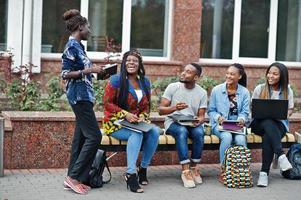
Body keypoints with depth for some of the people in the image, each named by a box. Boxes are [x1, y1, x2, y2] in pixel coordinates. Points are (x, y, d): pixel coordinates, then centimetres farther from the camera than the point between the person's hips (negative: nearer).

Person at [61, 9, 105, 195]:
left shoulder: (77, 46, 15)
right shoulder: (72, 46, -11)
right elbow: (66, 74, -16)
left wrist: (95, 69, 15)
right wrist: (90, 70, -18)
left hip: (84, 95, 10)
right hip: (79, 95, -10)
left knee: (81, 137, 9)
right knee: (94, 136, -10)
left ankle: (73, 178, 13)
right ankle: (74, 176, -6)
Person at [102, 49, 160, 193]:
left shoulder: (145, 82, 10)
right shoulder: (116, 80, -7)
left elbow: (146, 105, 16)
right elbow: (107, 103, -8)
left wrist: (143, 116, -6)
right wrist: (125, 114, -18)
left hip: (137, 122, 5)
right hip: (116, 122, -5)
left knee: (155, 131, -24)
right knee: (137, 134, -35)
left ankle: (143, 168, -10)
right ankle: (130, 174, -36)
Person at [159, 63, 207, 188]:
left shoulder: (202, 92, 2)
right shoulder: (173, 87, -5)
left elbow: (201, 115, 2)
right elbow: (161, 110, -9)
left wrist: (199, 121, -23)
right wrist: (175, 108, -29)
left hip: (192, 123, 2)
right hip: (173, 121, -2)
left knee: (199, 132, -32)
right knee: (182, 131, -36)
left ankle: (194, 167, -14)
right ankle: (185, 171, -35)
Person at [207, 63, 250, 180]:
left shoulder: (244, 92, 6)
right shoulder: (216, 90, 2)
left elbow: (245, 112, 4)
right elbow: (211, 110, 5)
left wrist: (241, 119, -18)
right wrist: (218, 117, -15)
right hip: (219, 125, -1)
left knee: (241, 139, -32)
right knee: (227, 137, -34)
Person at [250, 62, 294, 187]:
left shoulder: (287, 91, 9)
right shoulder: (259, 89, 7)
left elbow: (290, 110, 12)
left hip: (279, 123, 0)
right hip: (260, 123, 0)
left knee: (268, 137, -36)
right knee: (268, 122, -39)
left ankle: (264, 172, -35)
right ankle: (281, 155, -49)